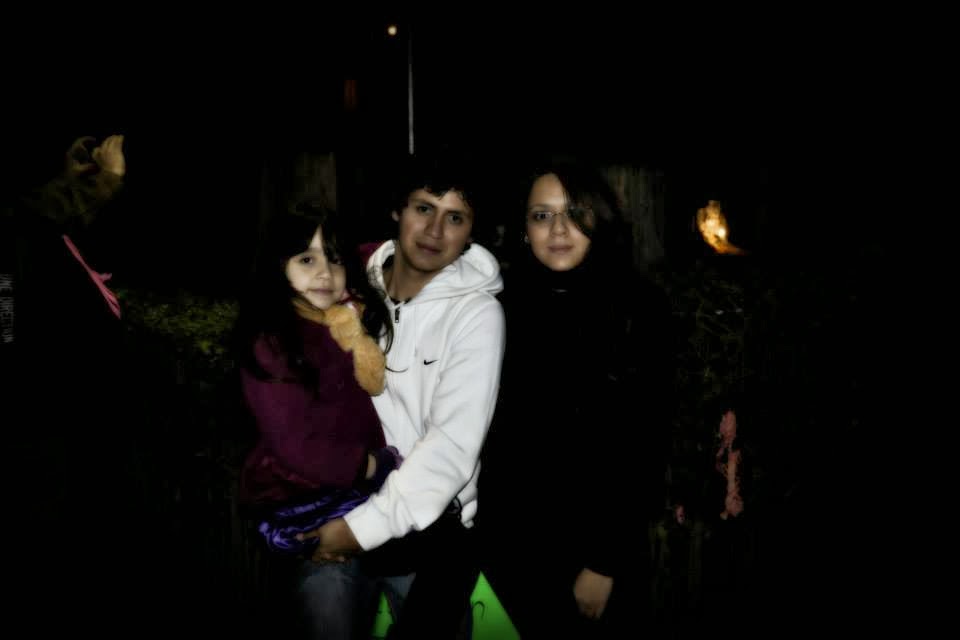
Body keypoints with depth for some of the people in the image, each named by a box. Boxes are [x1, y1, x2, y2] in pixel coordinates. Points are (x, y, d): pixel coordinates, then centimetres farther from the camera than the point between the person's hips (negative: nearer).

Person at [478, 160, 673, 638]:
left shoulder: (638, 310, -10)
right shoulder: (506, 307, -2)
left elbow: (641, 447, -10)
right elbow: (489, 431, 2)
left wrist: (606, 562, -11)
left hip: (597, 543, -2)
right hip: (510, 540, 2)